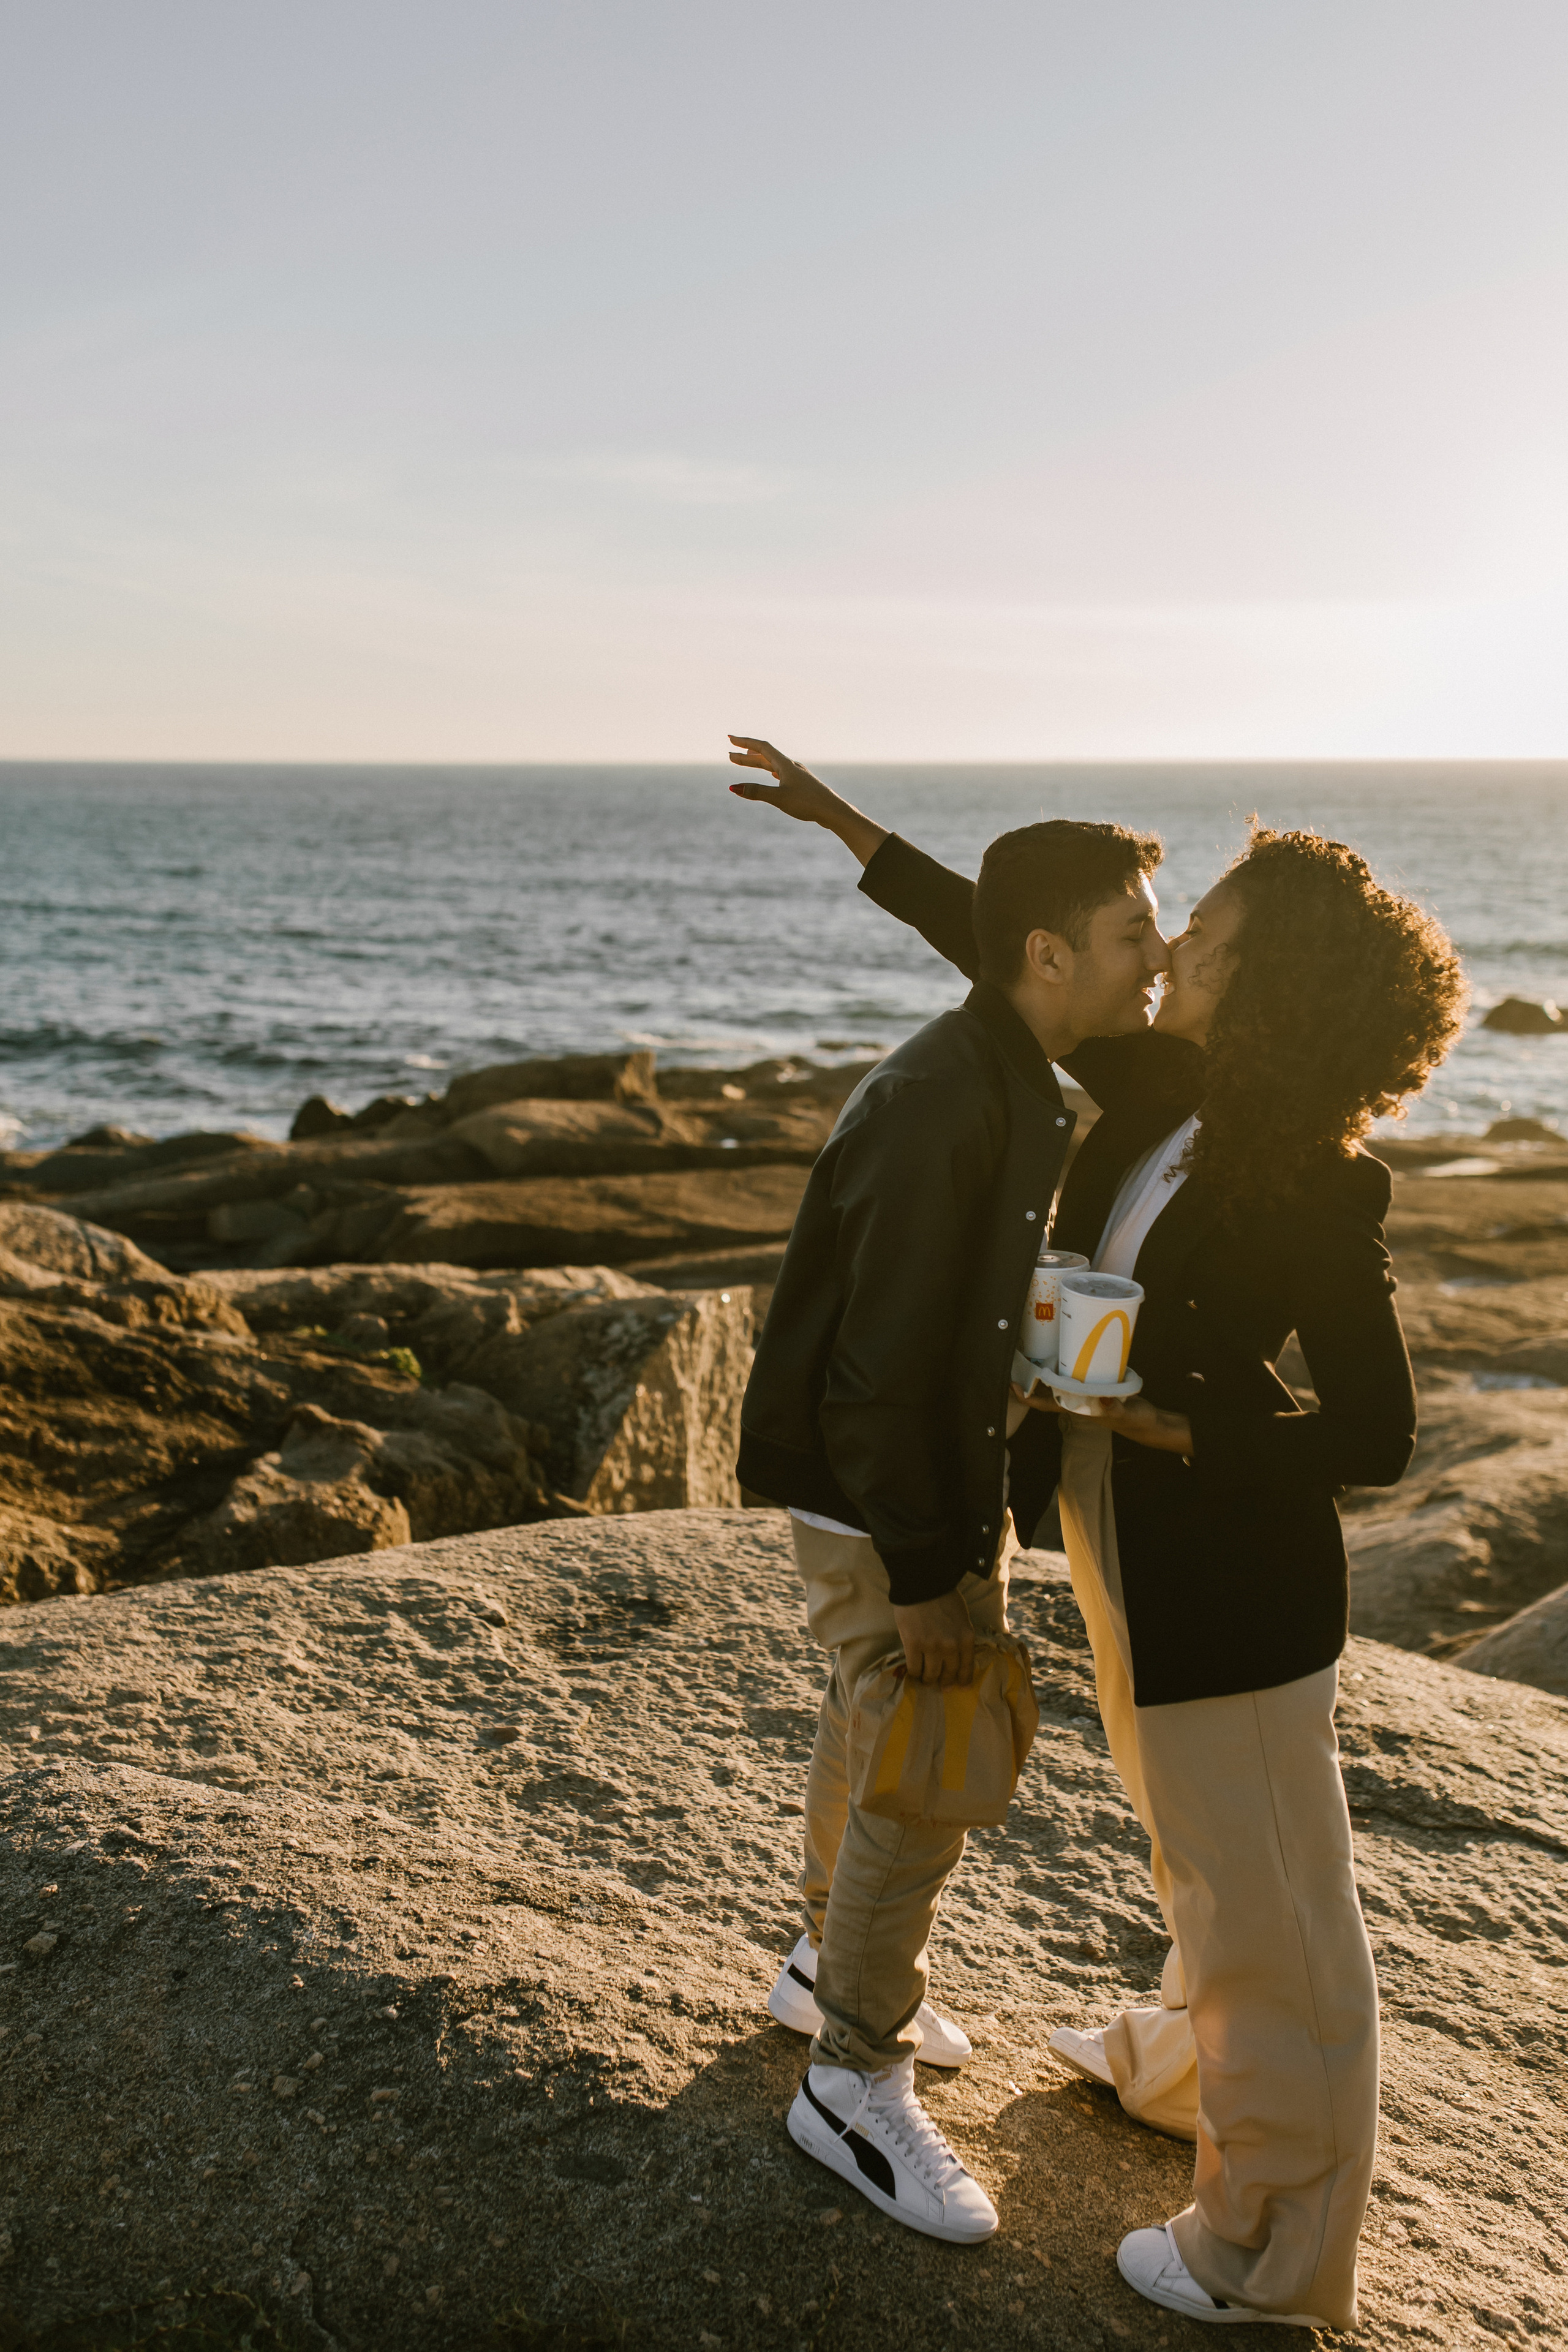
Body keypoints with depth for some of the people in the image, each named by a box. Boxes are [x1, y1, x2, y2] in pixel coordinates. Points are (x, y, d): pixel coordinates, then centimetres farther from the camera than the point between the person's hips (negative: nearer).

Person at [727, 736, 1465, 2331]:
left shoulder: (1310, 1189, -23)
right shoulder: (1161, 1096, -2)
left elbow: (1372, 1437, -19)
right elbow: (1014, 958, 8)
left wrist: (1170, 1427, -24)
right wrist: (847, 824, 9)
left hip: (1230, 1587, -8)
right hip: (1135, 1568, 8)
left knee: (1263, 1901, 7)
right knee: (1199, 1857, 28)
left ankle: (1272, 2256, 24)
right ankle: (1191, 2063, 52)